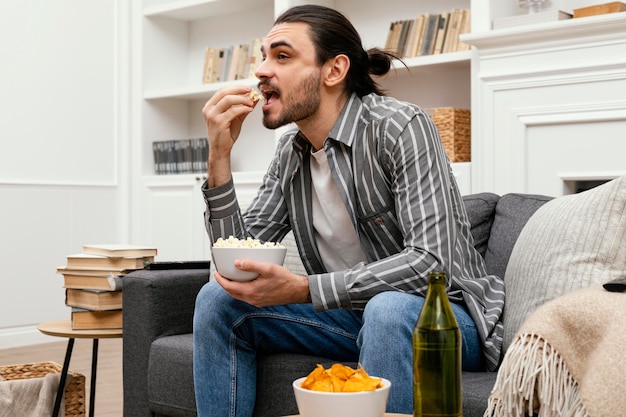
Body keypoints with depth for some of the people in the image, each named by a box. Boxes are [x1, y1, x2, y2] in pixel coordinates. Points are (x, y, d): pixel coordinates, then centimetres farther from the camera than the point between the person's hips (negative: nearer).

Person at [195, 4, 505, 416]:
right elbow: (237, 257, 0)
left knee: (387, 310, -39)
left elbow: (431, 262, -28)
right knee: (218, 299, -5)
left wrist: (303, 290, -34)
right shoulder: (291, 152, 3)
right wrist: (220, 156, -11)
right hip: (352, 312, 7)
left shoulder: (400, 127, -18)